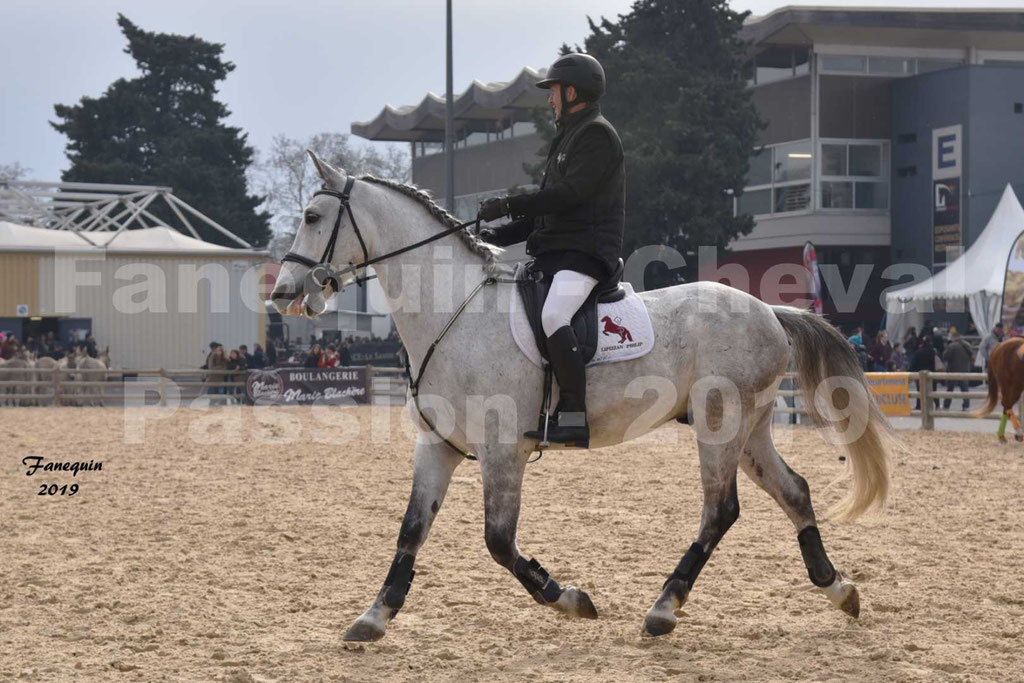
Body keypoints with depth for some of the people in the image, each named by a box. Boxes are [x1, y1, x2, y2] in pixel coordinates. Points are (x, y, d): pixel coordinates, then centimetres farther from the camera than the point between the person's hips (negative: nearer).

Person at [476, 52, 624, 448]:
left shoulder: (597, 135, -6)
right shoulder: (568, 138, 26)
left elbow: (569, 194, -19)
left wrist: (509, 206, -18)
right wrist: (499, 235, 15)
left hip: (585, 253, -11)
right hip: (554, 253, 11)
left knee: (553, 316, -32)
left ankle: (573, 419, -32)